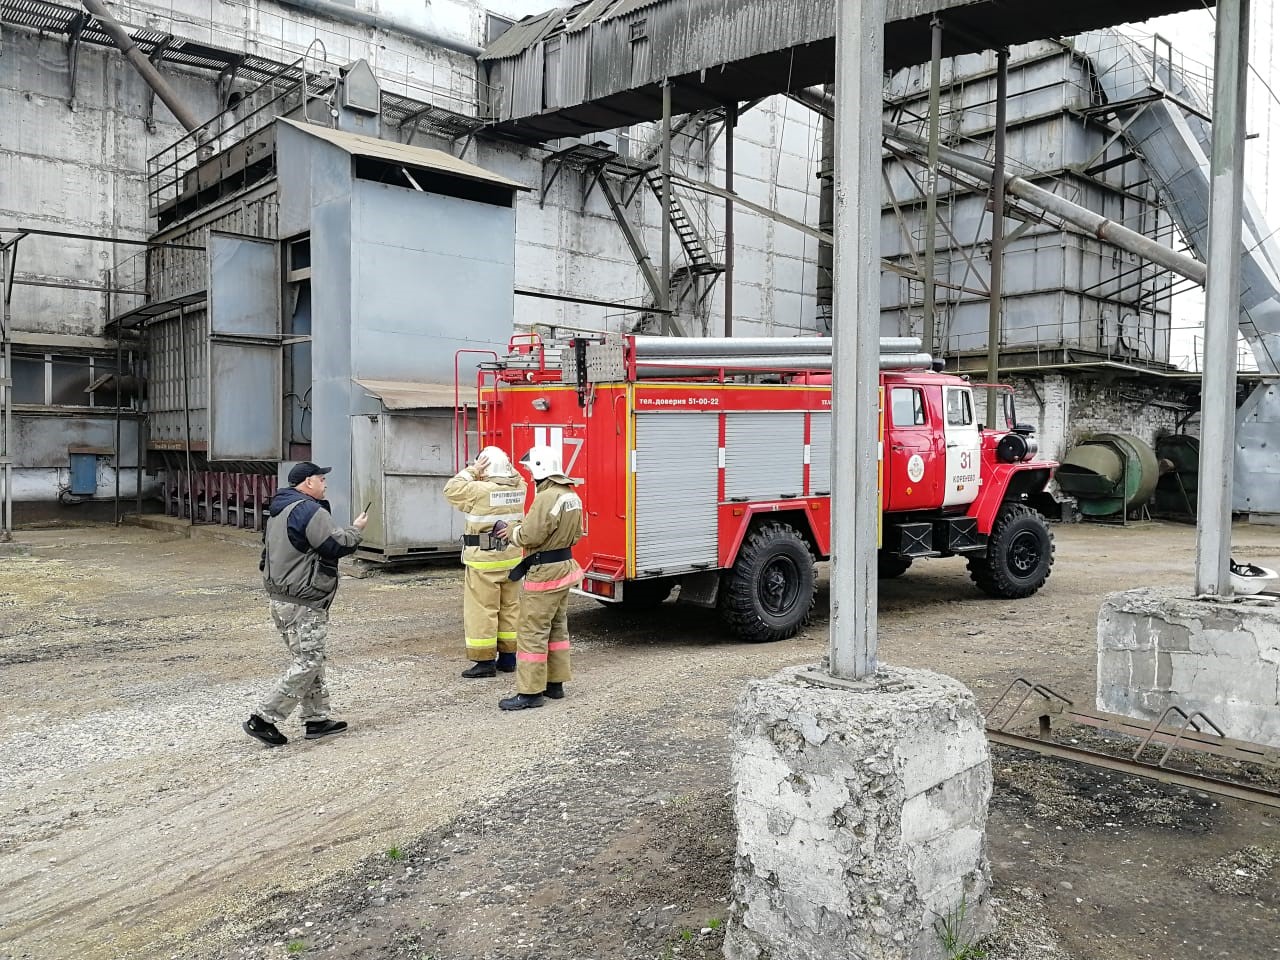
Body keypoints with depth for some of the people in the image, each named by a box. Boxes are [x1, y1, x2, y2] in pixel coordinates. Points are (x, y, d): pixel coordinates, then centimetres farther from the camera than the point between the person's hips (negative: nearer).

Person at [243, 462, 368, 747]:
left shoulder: (279, 509, 16)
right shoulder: (308, 510, -17)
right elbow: (336, 545, -20)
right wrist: (356, 529, -2)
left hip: (281, 598, 11)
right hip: (304, 603, -11)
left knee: (310, 660, 16)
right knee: (307, 662, -5)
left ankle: (317, 718, 21)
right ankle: (263, 719, -3)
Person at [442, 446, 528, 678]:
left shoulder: (480, 490, -17)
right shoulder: (519, 488, 1)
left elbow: (451, 490, -5)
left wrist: (472, 471, -3)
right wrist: (508, 467, 10)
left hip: (484, 560, -6)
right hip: (512, 557, 6)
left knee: (482, 609, 1)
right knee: (510, 607, 14)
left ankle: (485, 661, 5)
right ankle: (508, 657, 21)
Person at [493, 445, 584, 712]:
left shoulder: (547, 498, -21)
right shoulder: (572, 496, 10)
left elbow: (530, 536, -23)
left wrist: (509, 530, -4)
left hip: (545, 572, -10)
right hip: (565, 566, 10)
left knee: (532, 632, -4)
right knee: (557, 627, 16)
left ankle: (530, 692, 0)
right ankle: (555, 683, 24)